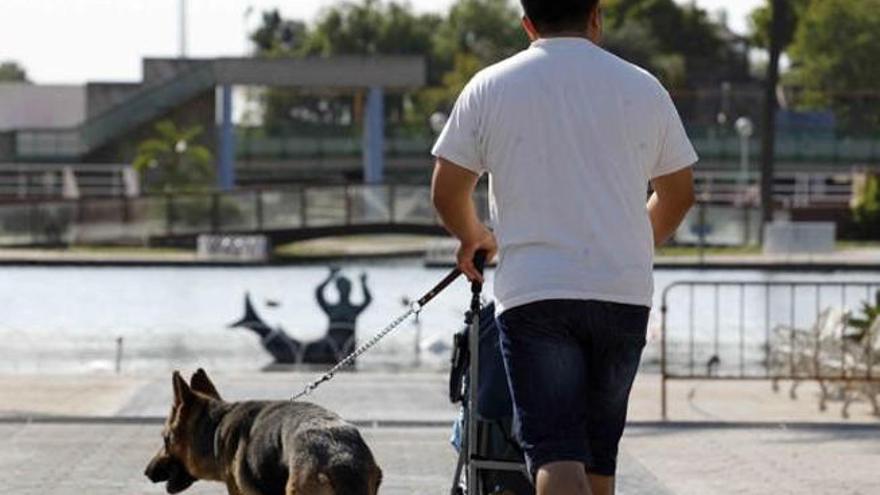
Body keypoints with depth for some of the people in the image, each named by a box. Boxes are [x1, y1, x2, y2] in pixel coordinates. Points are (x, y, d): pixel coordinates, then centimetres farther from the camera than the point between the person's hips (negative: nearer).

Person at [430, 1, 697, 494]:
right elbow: (679, 194, 14)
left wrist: (474, 238, 28)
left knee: (555, 452, -8)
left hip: (533, 293, -2)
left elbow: (447, 191, 6)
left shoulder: (489, 88, 1)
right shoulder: (642, 88, 6)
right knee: (600, 450, 15)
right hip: (625, 292, 2)